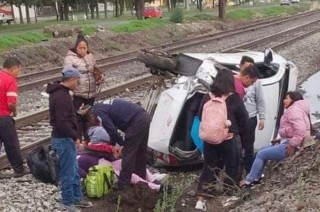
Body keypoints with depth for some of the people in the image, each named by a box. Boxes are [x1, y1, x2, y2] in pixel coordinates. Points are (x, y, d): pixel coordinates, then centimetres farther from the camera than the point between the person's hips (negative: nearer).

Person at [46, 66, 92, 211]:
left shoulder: (59, 91, 11)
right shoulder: (61, 96, -22)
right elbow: (62, 123, -27)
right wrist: (75, 137, -18)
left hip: (65, 137, 11)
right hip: (63, 139, -11)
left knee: (74, 171, 19)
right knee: (67, 173, 1)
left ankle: (77, 198, 30)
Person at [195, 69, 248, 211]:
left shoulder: (207, 97, -3)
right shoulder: (234, 98, -12)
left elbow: (201, 116, 8)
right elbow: (243, 119, -4)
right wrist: (236, 131, 14)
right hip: (229, 138, -3)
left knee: (209, 167, 11)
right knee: (232, 166, 16)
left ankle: (201, 199, 6)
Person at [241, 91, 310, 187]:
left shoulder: (294, 109, -14)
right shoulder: (293, 110, 21)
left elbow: (301, 129, -29)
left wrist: (292, 145, -25)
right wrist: (282, 139, 6)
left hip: (290, 146, -11)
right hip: (288, 142, 11)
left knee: (261, 154, -6)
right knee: (263, 150, 16)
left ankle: (249, 181, 1)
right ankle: (256, 178, 16)